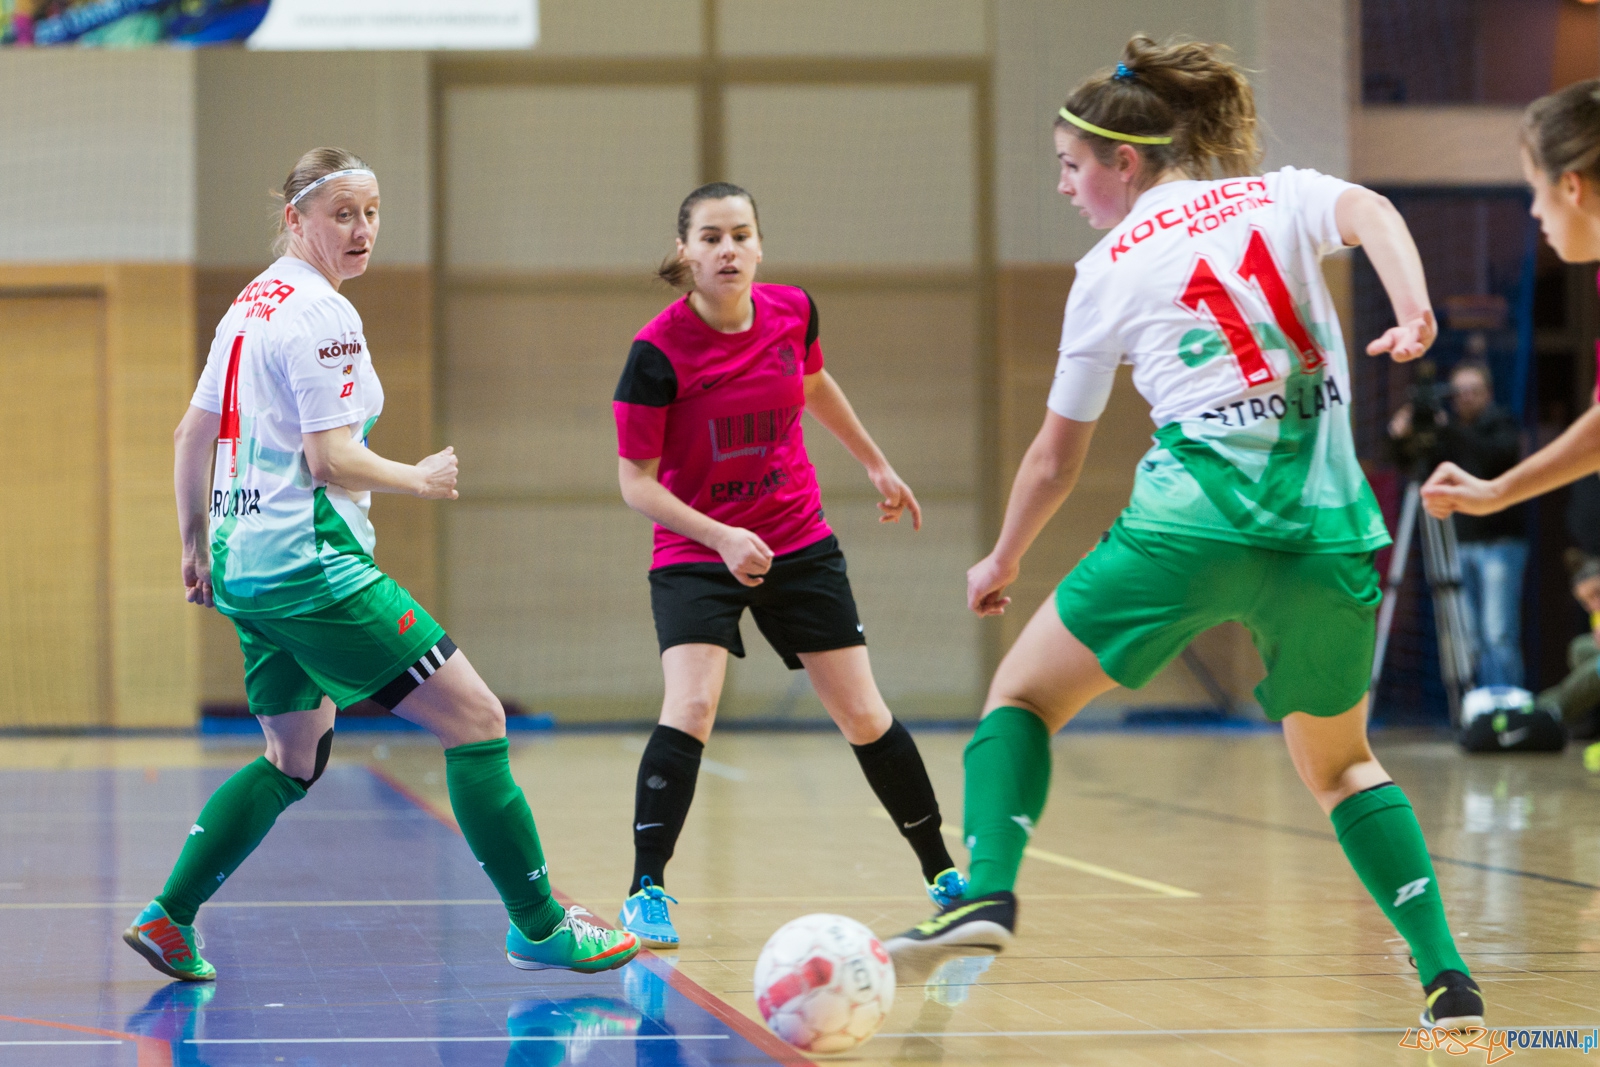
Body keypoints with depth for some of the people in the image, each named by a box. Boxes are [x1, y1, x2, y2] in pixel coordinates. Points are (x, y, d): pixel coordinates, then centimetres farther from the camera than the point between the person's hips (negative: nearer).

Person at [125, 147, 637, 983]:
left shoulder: (252, 303, 14)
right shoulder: (322, 316, -14)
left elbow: (194, 433, 20)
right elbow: (332, 461, -20)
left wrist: (197, 543, 28)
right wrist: (422, 479, -4)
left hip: (245, 564, 10)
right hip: (312, 563, -10)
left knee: (293, 762, 21)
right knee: (475, 718, -5)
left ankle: (166, 918, 14)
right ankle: (538, 927, -3)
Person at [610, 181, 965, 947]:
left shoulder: (792, 312, -6)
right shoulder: (658, 351, -19)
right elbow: (636, 482, -15)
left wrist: (876, 463, 27)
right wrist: (721, 538, -28)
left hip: (800, 546, 4)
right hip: (695, 553, -4)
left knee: (864, 716, 5)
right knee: (690, 706, -24)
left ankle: (943, 875, 20)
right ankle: (646, 893, -18)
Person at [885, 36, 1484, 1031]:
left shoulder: (1108, 272, 11)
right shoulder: (1280, 195, 14)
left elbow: (1057, 460, 17)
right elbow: (1371, 212, -11)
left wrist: (1002, 563, 32)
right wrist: (1414, 310, -26)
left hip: (1194, 516, -3)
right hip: (1330, 529, 3)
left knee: (1023, 694, 13)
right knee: (1341, 762, 21)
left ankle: (987, 891, -10)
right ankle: (1447, 976, 9)